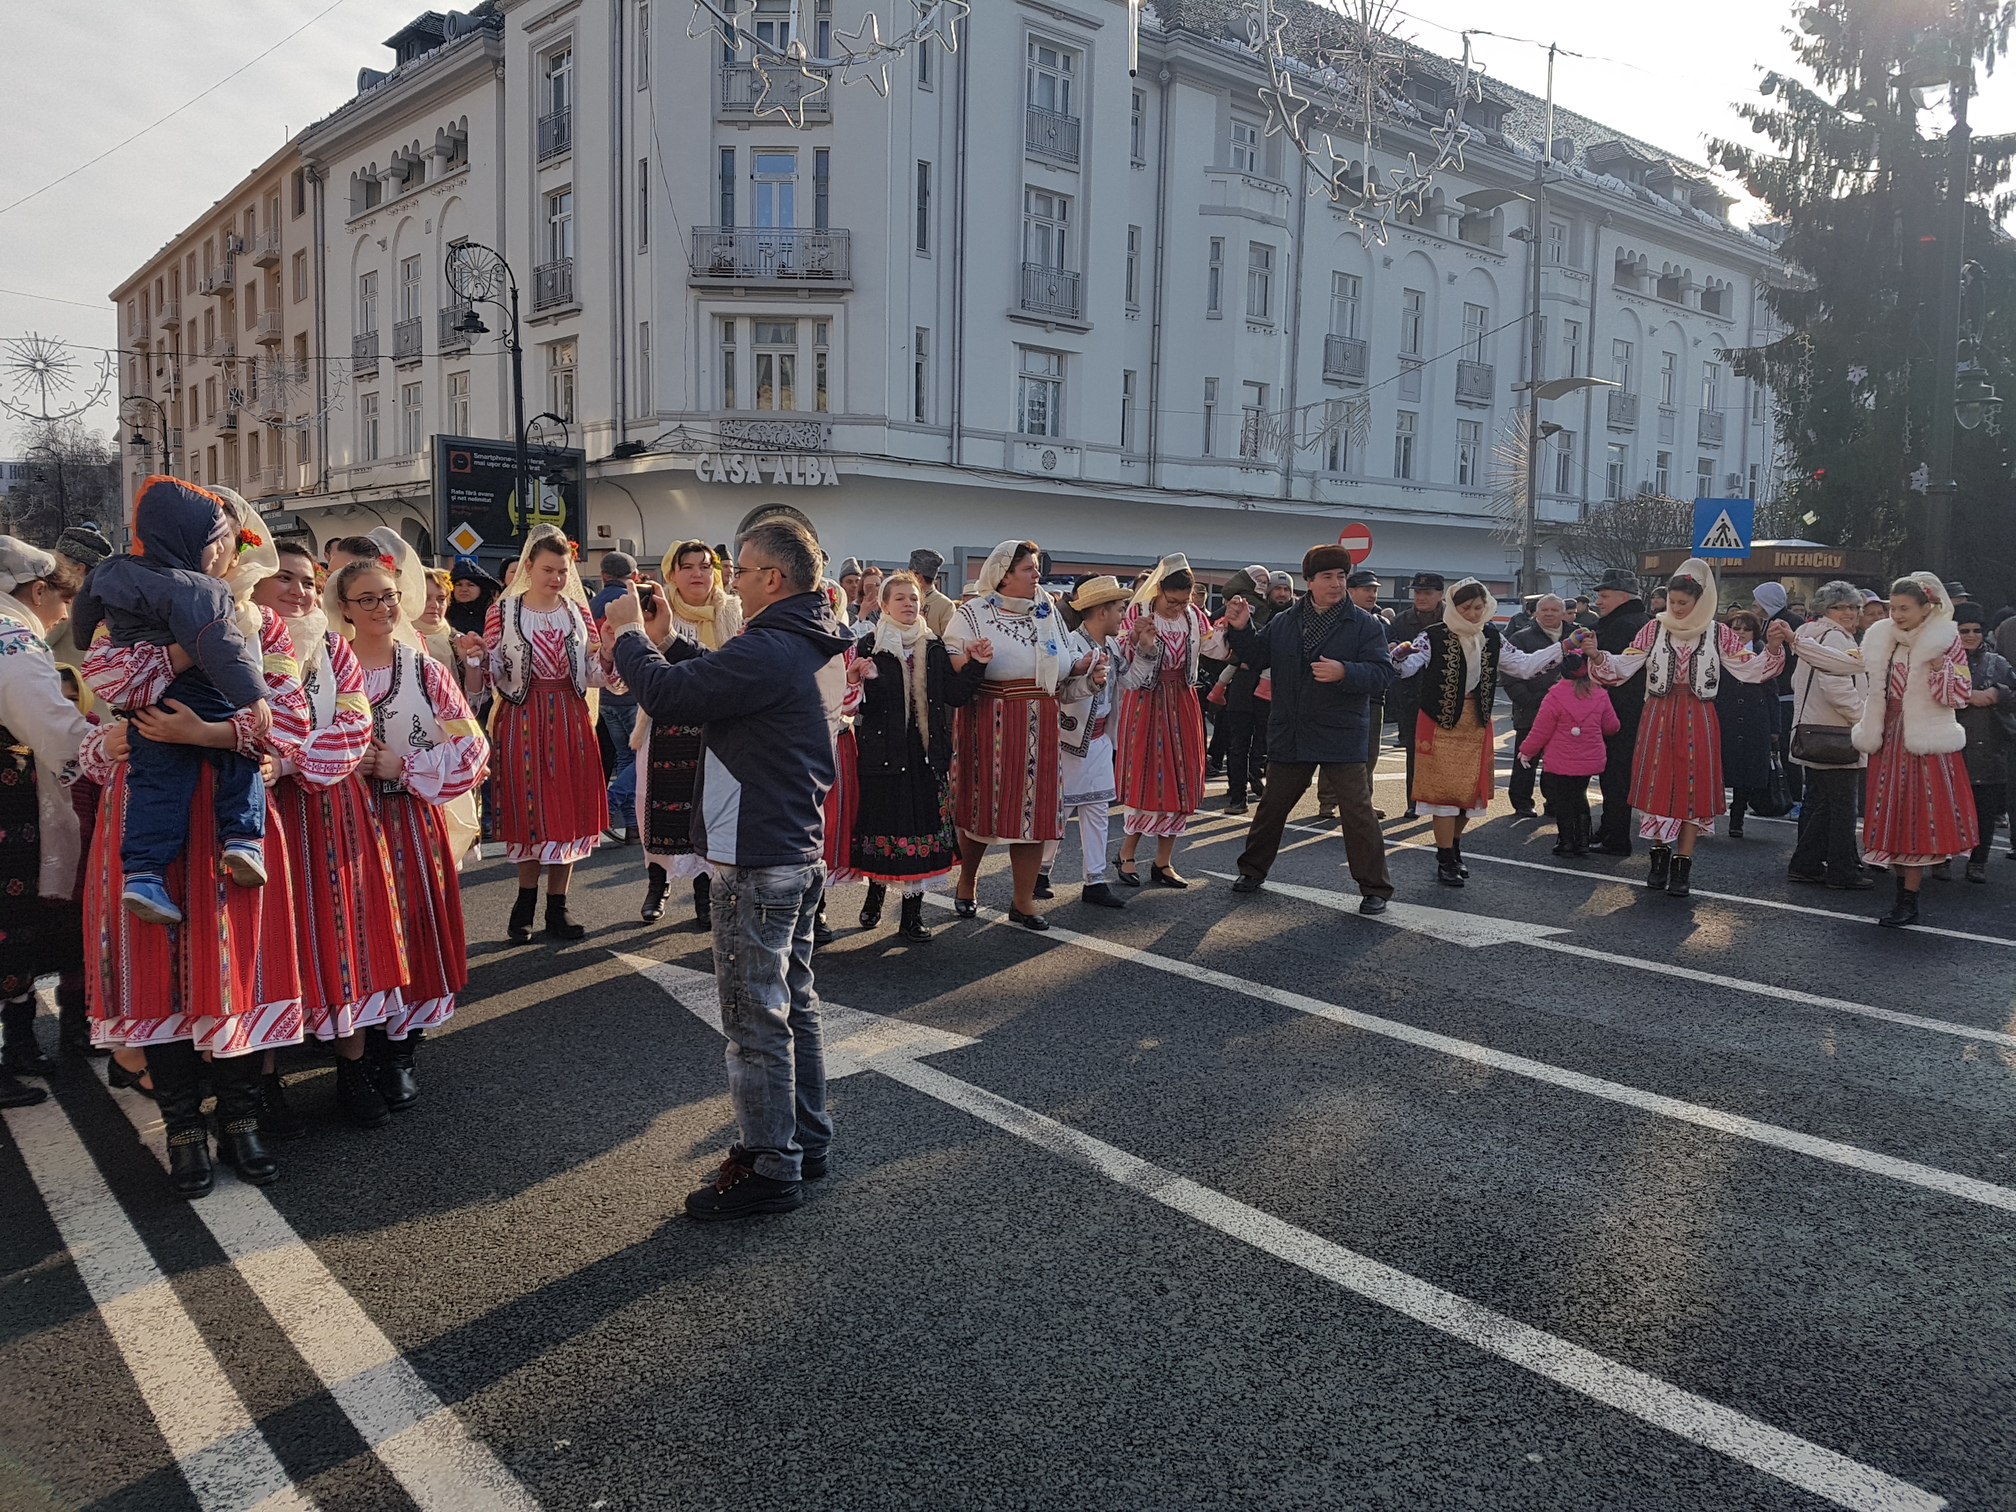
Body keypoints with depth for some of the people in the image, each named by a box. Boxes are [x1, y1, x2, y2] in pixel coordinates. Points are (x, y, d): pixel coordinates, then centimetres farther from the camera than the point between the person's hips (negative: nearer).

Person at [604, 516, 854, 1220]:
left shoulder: (769, 649, -23)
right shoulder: (815, 645, 9)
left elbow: (666, 696, -24)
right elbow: (719, 683, 18)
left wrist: (629, 633, -7)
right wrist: (666, 641, 11)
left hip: (756, 861, -10)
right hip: (799, 850, 10)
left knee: (756, 1015, 0)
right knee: (794, 1001, 19)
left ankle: (771, 1168, 11)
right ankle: (806, 1140, 31)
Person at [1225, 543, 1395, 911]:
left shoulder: (1365, 625, -4)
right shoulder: (1283, 623, 7)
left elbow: (1382, 672, -12)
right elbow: (1257, 655, 12)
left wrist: (1345, 672, -29)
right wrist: (1240, 629, -6)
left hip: (1342, 735, -3)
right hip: (1290, 735, 4)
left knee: (1356, 809, -3)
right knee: (1272, 805, 14)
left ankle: (1375, 887, 8)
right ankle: (1253, 870, 31)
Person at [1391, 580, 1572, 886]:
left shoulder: (1492, 638, 4)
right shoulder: (1434, 637, -11)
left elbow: (1525, 665, 7)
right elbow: (1405, 667, -21)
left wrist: (1564, 646, 1)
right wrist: (1400, 656, -44)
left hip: (1477, 724, 5)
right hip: (1440, 723, -5)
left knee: (1470, 790, 11)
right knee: (1445, 790, -5)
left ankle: (1454, 849, 30)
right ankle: (1445, 860, 5)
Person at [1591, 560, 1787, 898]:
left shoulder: (1718, 633, 1)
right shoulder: (1655, 629, 1)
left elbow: (1751, 668, 2)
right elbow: (1623, 666, -4)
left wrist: (1772, 648, -15)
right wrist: (1599, 657, -22)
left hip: (1698, 721, 0)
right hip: (1659, 717, 1)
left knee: (1693, 790, 1)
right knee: (1658, 787, 2)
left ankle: (1682, 867, 8)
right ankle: (1660, 857, 18)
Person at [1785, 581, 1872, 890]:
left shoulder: (1813, 636, 19)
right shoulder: (1835, 638, -14)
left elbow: (1798, 683, 26)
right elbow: (1837, 687, -24)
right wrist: (1865, 716, -14)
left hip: (1813, 734, 11)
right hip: (1834, 736, -11)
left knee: (1818, 802, 15)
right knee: (1842, 804, -4)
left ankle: (1804, 865, 18)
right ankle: (1842, 871, 1)